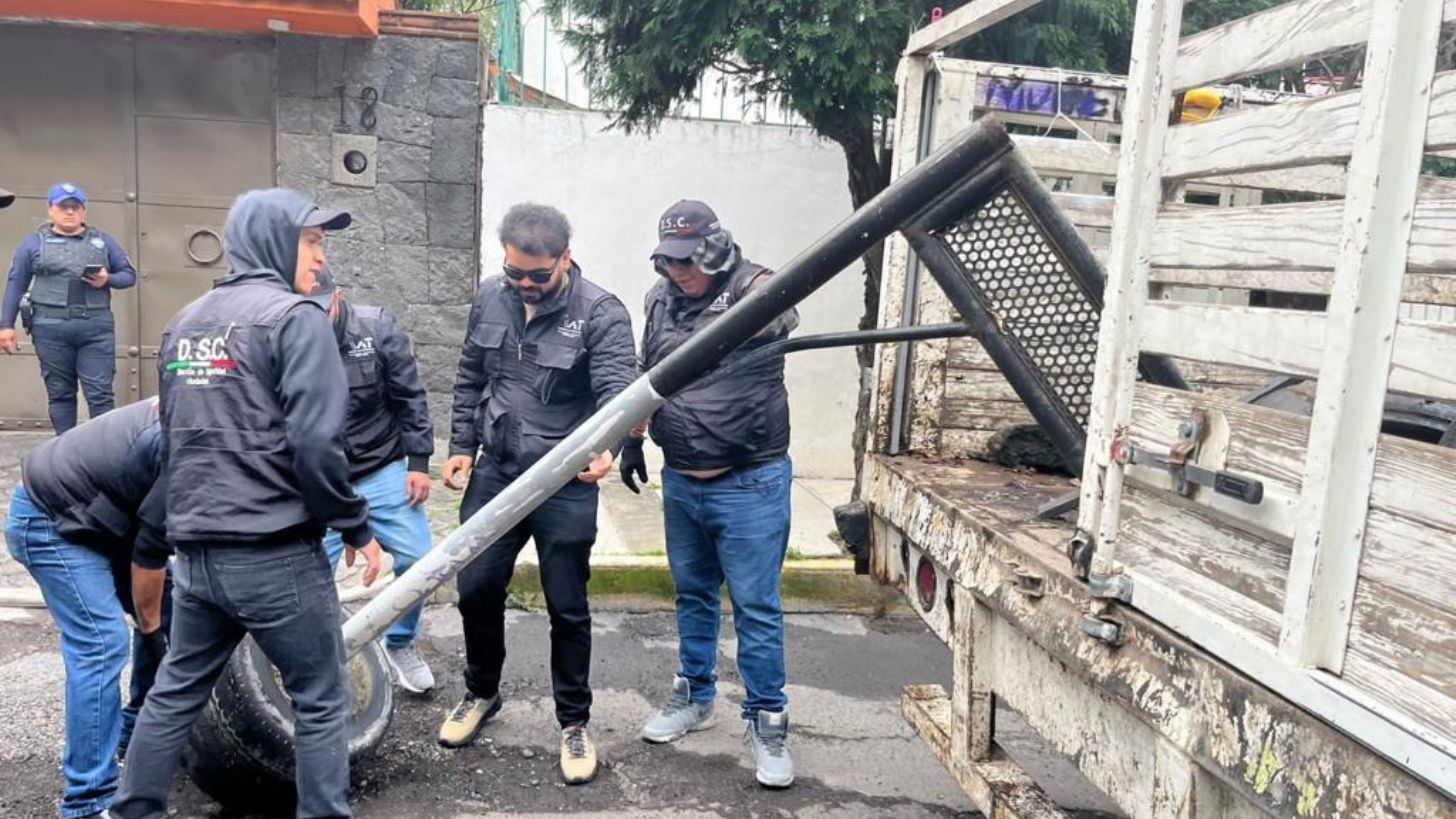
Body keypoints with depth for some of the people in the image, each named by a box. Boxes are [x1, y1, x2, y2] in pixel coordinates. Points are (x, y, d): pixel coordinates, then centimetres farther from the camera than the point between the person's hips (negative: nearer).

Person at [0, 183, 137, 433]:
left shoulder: (103, 241, 13)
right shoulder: (34, 243, 10)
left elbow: (129, 274, 15)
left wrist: (108, 279, -7)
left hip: (97, 327, 0)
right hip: (51, 328, 0)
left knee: (100, 393, -4)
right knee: (60, 393, 6)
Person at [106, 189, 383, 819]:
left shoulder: (184, 322, 13)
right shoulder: (294, 316, -11)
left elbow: (173, 436, 21)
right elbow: (314, 443, -20)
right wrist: (357, 528, -9)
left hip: (196, 551, 7)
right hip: (276, 554, -7)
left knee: (175, 691, 21)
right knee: (320, 702, 6)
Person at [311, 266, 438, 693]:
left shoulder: (377, 327, -10)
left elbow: (410, 398, -3)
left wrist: (418, 462, -5)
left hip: (383, 472, 0)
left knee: (418, 559, -2)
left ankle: (400, 643, 23)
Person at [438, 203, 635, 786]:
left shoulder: (600, 312, -15)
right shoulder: (491, 297, 1)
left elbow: (619, 388, -27)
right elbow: (470, 378, 12)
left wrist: (605, 446, -46)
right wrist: (461, 445, 8)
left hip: (566, 482, -4)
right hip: (495, 470, 5)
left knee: (566, 608, 6)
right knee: (476, 588, 13)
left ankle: (574, 723, 25)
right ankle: (481, 693, 38)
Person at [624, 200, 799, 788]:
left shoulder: (753, 289, -13)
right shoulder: (661, 298, 5)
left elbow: (779, 316, -36)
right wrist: (631, 441, 20)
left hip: (749, 484, -6)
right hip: (681, 480, 6)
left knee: (756, 606, 2)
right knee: (692, 593, 20)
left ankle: (766, 721, 18)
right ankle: (694, 696, 37)